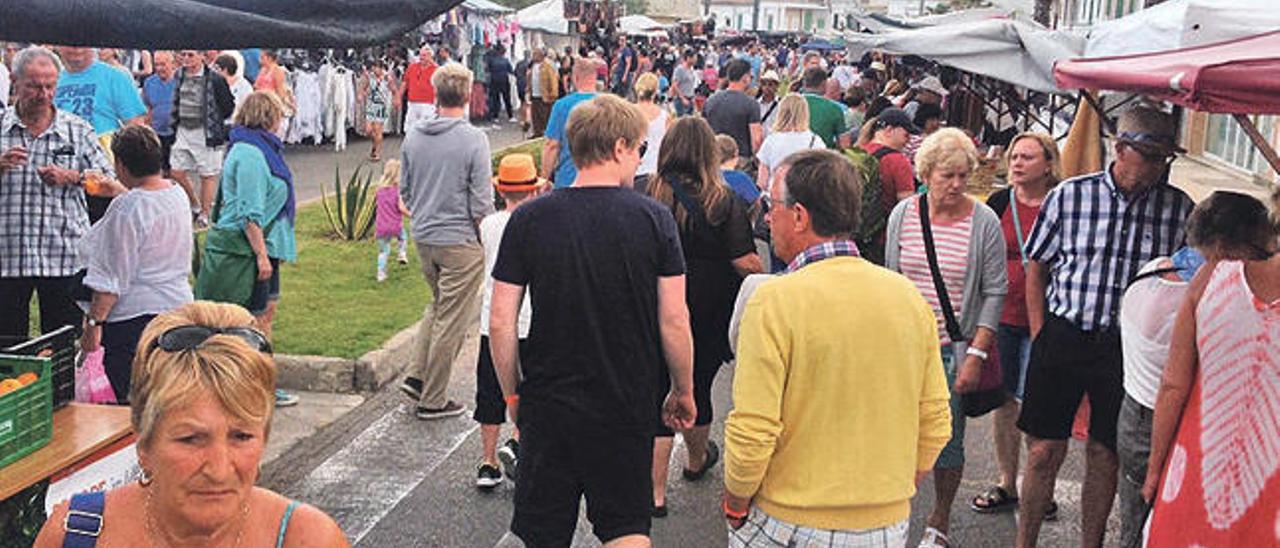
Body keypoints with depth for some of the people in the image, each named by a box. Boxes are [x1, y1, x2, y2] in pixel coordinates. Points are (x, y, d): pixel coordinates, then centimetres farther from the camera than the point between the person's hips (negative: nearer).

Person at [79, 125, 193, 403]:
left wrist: (94, 322, -13)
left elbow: (113, 279, -18)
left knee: (131, 399, -1)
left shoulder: (126, 209, -19)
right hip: (178, 305, 8)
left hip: (135, 313, -8)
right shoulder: (178, 193, 4)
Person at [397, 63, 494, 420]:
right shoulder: (473, 139, -15)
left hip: (423, 239, 6)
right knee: (451, 320, 5)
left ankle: (417, 376, 20)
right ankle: (433, 400, 13)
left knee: (439, 306, 25)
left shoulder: (413, 137, 2)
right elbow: (481, 204, -15)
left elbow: (404, 192, 11)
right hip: (460, 241, -6)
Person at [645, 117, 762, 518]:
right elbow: (746, 263, -14)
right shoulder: (722, 201, -12)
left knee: (658, 394, 6)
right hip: (709, 316, 0)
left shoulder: (646, 196, -9)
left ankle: (656, 493, 6)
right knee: (697, 389, 19)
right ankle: (697, 460, 45)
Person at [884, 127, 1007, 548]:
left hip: (955, 348, -2)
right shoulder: (903, 215, 2)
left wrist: (976, 354, -10)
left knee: (948, 438, 6)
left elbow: (995, 292, -4)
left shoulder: (984, 223, -5)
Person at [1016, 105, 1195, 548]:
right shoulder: (1069, 196, -2)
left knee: (1105, 455, 11)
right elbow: (1037, 266, 6)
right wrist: (1040, 336, 1)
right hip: (1063, 339, -1)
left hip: (1127, 346, 1)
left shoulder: (1179, 208, 0)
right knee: (1044, 450, 3)